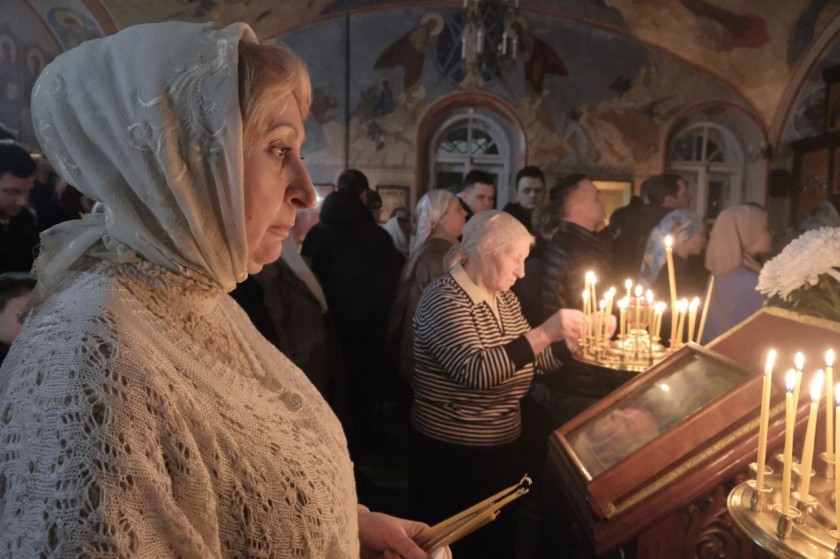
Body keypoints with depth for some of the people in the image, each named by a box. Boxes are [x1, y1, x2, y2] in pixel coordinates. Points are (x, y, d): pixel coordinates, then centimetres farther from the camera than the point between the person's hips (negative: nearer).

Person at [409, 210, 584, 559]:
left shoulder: (504, 299, 8)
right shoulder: (444, 298, -19)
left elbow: (534, 357, 13)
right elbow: (475, 372, -31)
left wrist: (576, 336, -2)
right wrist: (545, 332, -32)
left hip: (502, 448, 8)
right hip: (452, 455, -8)